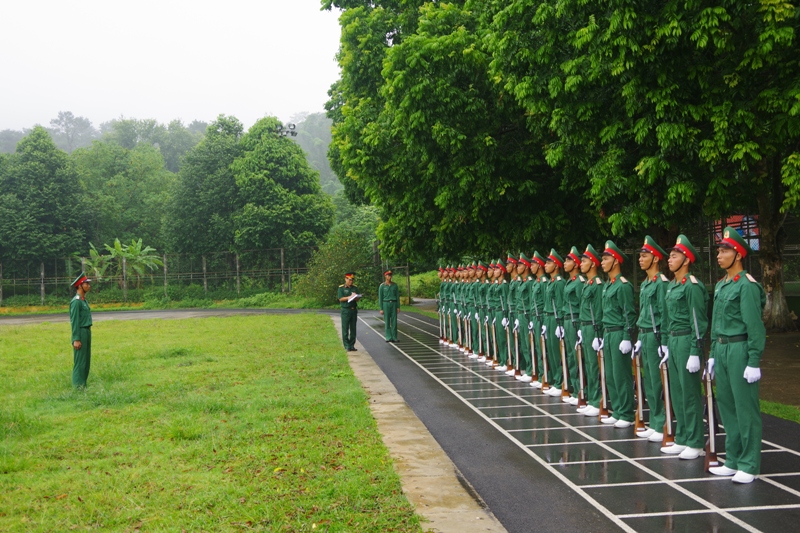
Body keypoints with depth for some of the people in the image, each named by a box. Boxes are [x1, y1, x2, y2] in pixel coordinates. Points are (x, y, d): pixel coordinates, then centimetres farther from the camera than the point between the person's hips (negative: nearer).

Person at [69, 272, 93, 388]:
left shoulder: (84, 300, 14)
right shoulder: (76, 301, -15)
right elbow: (75, 322, -18)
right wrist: (76, 339, -20)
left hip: (87, 332, 9)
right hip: (80, 333, -9)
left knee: (86, 360, 13)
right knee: (80, 361, -5)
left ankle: (83, 384, 19)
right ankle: (78, 386, -1)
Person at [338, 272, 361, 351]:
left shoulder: (355, 288, 11)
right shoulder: (341, 288, 0)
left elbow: (358, 299, 7)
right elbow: (340, 298, -9)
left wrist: (355, 297, -16)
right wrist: (349, 297, -19)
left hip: (354, 310, 4)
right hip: (345, 310, -4)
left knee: (353, 328, 5)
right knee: (345, 328, -3)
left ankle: (352, 345, 12)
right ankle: (347, 345, 2)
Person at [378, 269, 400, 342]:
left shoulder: (395, 285, 5)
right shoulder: (382, 286, -3)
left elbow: (397, 296, 6)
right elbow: (380, 298, -2)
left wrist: (398, 307, 1)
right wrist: (381, 309, -6)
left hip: (394, 304, 2)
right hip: (386, 304, -2)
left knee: (394, 321, 0)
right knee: (387, 322, 0)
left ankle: (394, 338, 6)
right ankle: (388, 338, 6)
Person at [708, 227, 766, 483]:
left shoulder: (747, 285, -13)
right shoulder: (720, 285, 13)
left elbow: (755, 326, -16)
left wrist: (754, 362, -18)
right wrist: (713, 354, 17)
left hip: (740, 350, -9)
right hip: (722, 349, 9)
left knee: (746, 409, -2)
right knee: (726, 405, 13)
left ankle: (749, 465, 7)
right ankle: (733, 460, 23)